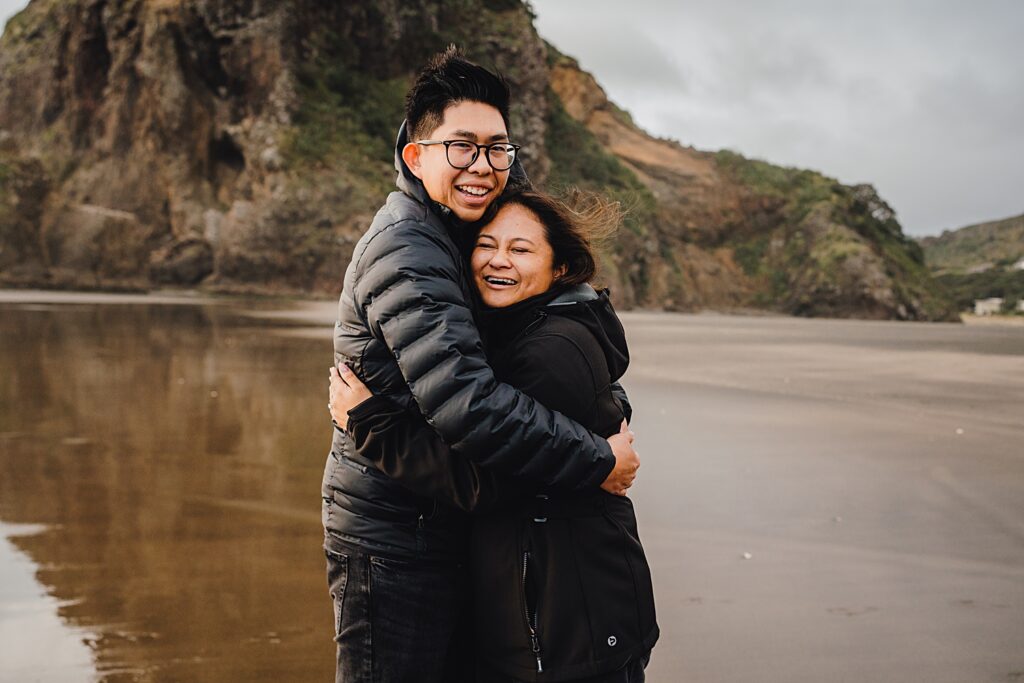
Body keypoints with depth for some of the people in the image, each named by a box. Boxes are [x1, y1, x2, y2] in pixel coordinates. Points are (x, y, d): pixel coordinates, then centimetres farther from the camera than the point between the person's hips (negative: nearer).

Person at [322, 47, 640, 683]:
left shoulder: (447, 230, 9)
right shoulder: (406, 251, -21)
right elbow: (466, 404, -30)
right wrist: (599, 459, -21)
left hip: (441, 531, 10)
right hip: (395, 546, -9)